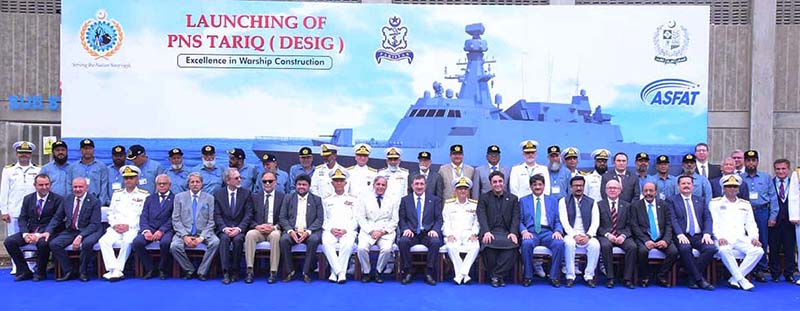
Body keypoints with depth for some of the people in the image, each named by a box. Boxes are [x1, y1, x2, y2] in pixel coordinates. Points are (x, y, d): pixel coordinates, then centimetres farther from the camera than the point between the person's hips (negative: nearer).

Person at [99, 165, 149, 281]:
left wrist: (129, 226, -12)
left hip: (133, 228, -4)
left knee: (127, 241, -35)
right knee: (104, 241, -25)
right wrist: (115, 225, -3)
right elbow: (111, 213, 17)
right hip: (116, 228, 4)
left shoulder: (144, 195, 7)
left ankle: (118, 270, -27)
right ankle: (114, 270, -30)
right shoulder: (117, 194, 22)